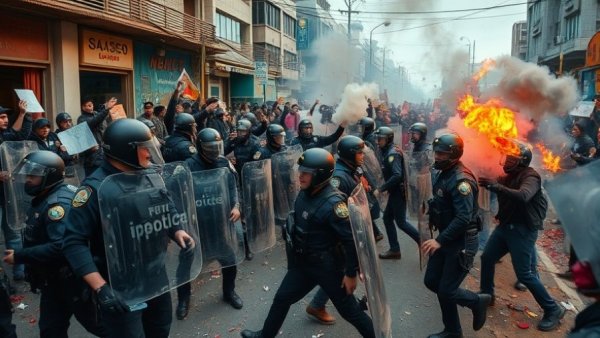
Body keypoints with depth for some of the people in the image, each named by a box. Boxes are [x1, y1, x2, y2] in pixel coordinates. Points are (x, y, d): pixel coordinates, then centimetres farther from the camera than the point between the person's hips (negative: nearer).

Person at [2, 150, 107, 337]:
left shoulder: (58, 203, -25)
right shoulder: (44, 199, 8)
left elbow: (61, 247, -35)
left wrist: (19, 256, -28)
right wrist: (21, 253, 2)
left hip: (72, 280, -10)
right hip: (53, 280, 10)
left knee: (97, 323, 7)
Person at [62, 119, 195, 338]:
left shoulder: (150, 177, 0)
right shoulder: (95, 188, -21)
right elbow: (74, 242, -22)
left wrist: (177, 231, -7)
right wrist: (100, 287, -28)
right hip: (120, 286, -7)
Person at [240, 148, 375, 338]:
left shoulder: (332, 202, -27)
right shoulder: (305, 194, -1)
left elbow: (352, 239, -25)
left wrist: (351, 273, -20)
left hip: (327, 265, -8)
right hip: (303, 262, 8)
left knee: (348, 310, 7)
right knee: (282, 298, 17)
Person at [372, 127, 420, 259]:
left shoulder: (393, 154, -20)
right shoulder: (386, 152, 10)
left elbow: (397, 175, -29)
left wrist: (381, 189, -26)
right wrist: (385, 188, 10)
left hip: (399, 192, -10)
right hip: (394, 191, 10)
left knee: (401, 221, -3)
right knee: (387, 218, 12)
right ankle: (394, 250, 17)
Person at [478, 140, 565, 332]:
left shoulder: (530, 177, -20)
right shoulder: (509, 176, 9)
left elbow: (523, 196, -40)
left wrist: (496, 186, -45)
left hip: (523, 230, -8)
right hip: (505, 225, 9)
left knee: (524, 274, -6)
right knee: (487, 258, 13)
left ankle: (553, 310, 10)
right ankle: (486, 294, 32)